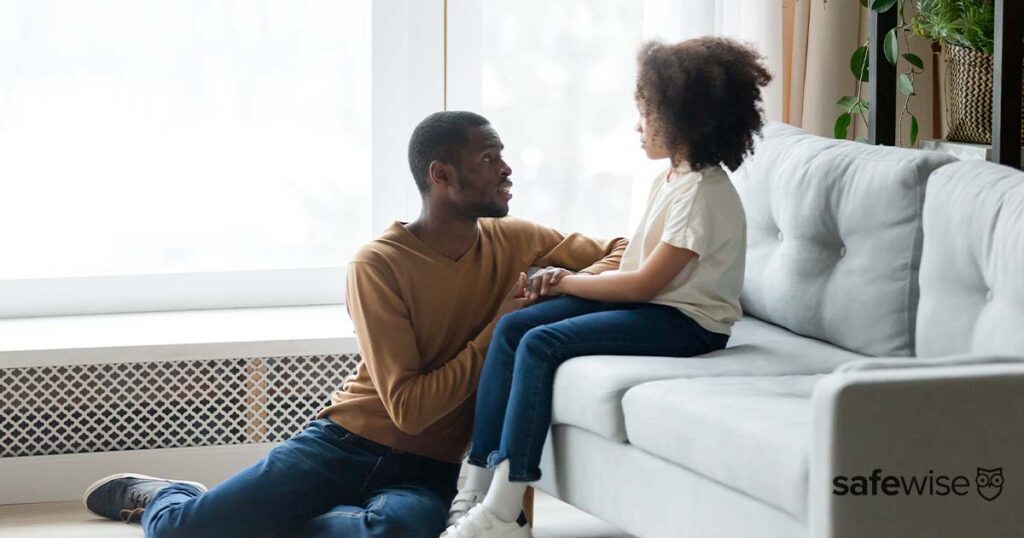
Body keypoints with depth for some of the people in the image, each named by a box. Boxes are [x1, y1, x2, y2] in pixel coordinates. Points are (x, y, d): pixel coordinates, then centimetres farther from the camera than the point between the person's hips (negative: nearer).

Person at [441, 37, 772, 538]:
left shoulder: (703, 194, -17)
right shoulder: (668, 179, 15)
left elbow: (643, 284, -18)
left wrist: (569, 283, -8)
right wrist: (575, 278, 0)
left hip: (686, 322, -10)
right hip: (653, 304, 10)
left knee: (540, 344, -25)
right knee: (511, 328, -6)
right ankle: (476, 487, -11)